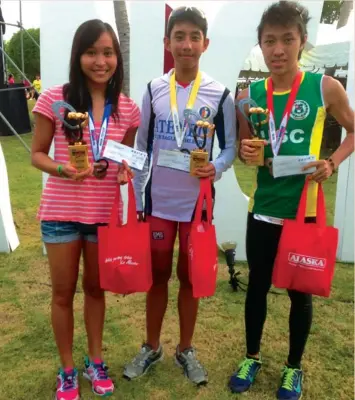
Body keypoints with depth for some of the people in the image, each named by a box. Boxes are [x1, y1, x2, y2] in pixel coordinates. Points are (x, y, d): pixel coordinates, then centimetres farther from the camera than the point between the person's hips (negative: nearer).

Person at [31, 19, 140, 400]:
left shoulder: (128, 109, -1)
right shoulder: (54, 99, -9)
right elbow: (37, 154, -3)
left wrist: (127, 172, -11)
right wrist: (62, 170, -22)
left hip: (105, 213, 2)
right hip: (61, 212, -2)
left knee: (96, 288, 19)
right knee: (63, 293, 12)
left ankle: (95, 361, 39)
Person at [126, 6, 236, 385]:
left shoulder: (219, 95, -4)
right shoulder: (153, 90, 1)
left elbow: (230, 147, 1)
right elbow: (141, 148, 5)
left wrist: (215, 168, -22)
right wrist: (137, 198, 4)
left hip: (197, 202, -1)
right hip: (157, 202, 1)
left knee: (190, 277, 12)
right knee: (157, 275, 14)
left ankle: (185, 350, 32)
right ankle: (151, 347, 33)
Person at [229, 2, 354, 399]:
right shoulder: (249, 95, 0)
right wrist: (247, 153, -12)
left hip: (304, 210, -2)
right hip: (263, 209, 2)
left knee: (300, 290, 12)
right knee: (257, 285, 15)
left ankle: (293, 367, 35)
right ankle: (252, 356, 38)